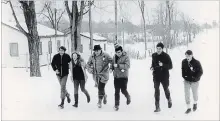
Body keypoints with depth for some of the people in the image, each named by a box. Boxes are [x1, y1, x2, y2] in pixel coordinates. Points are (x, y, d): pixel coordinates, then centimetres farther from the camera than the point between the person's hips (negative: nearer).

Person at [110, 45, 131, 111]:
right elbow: (112, 64, 20)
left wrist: (118, 65, -30)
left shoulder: (126, 57, -12)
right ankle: (116, 105, 13)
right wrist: (111, 68, -1)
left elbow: (127, 66, -23)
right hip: (116, 76, 5)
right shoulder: (114, 57, 5)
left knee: (123, 90, -3)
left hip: (123, 76, -5)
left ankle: (128, 97, 31)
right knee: (116, 91, 5)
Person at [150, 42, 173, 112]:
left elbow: (170, 66, -12)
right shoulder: (154, 55, 3)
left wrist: (163, 65, -27)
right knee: (156, 91, -3)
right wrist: (152, 67, -2)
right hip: (156, 76, 3)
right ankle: (157, 107, 1)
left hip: (164, 76, -3)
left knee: (166, 89, 15)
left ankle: (169, 100, 45)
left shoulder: (166, 56, -10)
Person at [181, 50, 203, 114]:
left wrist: (195, 78, -21)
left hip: (194, 81, -2)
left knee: (195, 93, 16)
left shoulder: (197, 62, -19)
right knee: (187, 94, 0)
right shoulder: (184, 62, -8)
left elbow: (200, 72, -13)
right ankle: (188, 108, 13)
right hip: (186, 81, 2)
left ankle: (195, 103, 44)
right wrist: (184, 76, -5)